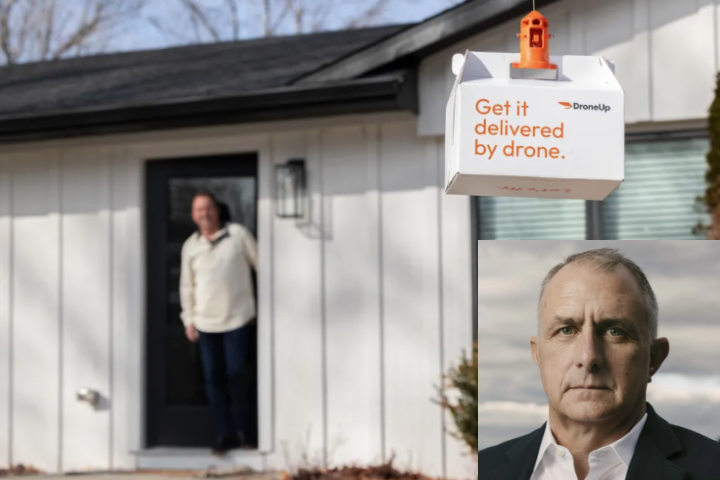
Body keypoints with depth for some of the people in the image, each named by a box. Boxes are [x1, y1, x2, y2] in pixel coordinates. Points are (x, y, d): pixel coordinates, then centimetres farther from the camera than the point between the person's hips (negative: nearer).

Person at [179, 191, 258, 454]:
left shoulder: (238, 234, -3)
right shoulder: (190, 246, 6)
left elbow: (260, 263, 1)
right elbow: (187, 286, 12)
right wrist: (188, 319, 9)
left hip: (237, 318, -3)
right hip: (206, 322, 3)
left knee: (235, 374, -3)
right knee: (213, 378, 3)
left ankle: (240, 430, 14)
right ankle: (224, 434, 10)